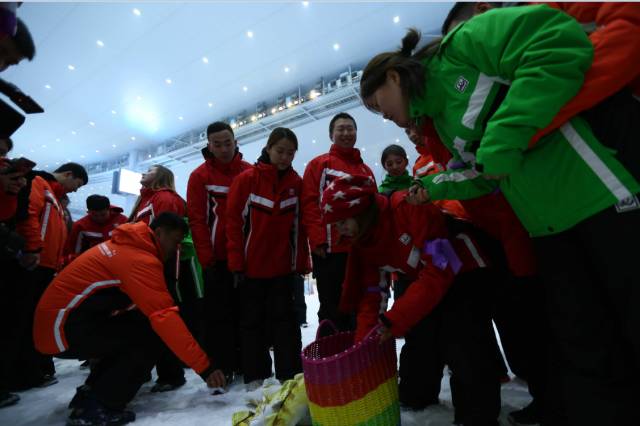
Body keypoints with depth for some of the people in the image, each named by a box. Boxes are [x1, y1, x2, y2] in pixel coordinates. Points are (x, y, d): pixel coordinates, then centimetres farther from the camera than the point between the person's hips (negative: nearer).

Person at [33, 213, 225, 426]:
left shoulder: (127, 245, 8)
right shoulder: (141, 260, -22)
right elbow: (164, 317, -28)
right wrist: (204, 366, -23)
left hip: (55, 320, 10)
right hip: (63, 328, -10)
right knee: (148, 335, -15)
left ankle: (88, 395, 18)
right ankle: (97, 408, -6)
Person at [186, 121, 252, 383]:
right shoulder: (200, 176, 0)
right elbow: (196, 220, -4)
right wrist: (207, 258, -9)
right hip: (217, 259, -2)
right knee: (218, 315, 3)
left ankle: (243, 363, 26)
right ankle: (220, 368, 15)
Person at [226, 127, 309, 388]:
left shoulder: (296, 183, 3)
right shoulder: (246, 179, -6)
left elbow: (298, 226, 4)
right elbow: (234, 222, -7)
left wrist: (301, 262, 1)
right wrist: (236, 263, -9)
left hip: (283, 265, 2)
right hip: (252, 265, -1)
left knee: (284, 318, 8)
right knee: (253, 319, 11)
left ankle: (290, 375, 20)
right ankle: (255, 376, 25)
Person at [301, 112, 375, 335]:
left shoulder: (365, 170, 18)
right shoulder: (318, 165, 3)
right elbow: (310, 205, -7)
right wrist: (318, 241, -15)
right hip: (330, 251, -5)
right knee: (332, 309, 4)